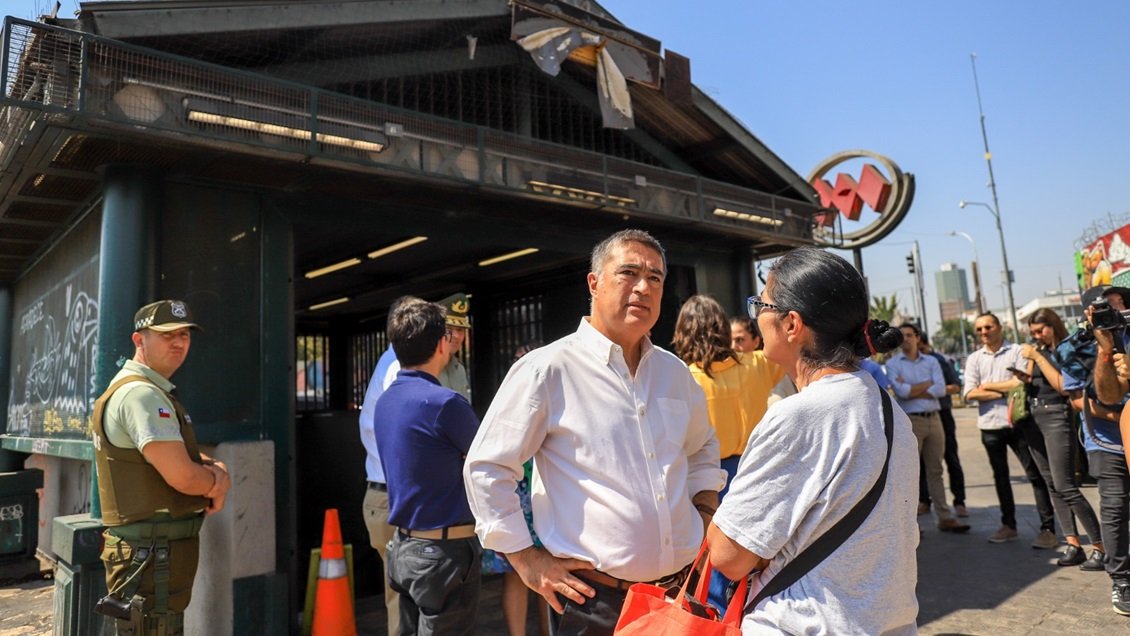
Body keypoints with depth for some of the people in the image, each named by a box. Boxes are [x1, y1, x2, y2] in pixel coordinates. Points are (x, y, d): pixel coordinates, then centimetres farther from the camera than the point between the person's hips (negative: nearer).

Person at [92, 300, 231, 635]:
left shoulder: (156, 392, 15)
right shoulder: (140, 393, -19)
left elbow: (183, 456, 19)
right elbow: (182, 476, -26)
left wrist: (216, 472, -3)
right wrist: (217, 482, -4)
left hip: (158, 548, 11)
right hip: (151, 552, -11)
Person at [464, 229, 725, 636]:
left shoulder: (675, 373, 6)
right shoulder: (548, 369, -12)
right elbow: (486, 468, -9)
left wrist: (705, 522, 11)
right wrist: (528, 561, -9)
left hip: (680, 592, 6)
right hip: (594, 600, -5)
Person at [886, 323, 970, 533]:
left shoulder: (931, 361, 11)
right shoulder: (893, 363, 1)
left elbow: (941, 389, -2)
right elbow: (901, 392, -13)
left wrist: (912, 390, -8)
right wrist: (927, 384, -3)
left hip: (934, 419, 4)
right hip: (910, 421, -4)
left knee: (935, 470, 10)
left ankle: (944, 517, 16)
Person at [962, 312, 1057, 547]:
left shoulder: (1017, 352, -1)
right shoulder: (974, 359, 8)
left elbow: (1022, 383, -15)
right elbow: (970, 393, -3)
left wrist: (988, 386, -6)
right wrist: (1005, 391, -9)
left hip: (1017, 422, -4)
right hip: (990, 425, 4)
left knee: (1035, 475, -2)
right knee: (1000, 476, 13)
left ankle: (1048, 529, 3)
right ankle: (1008, 525, 24)